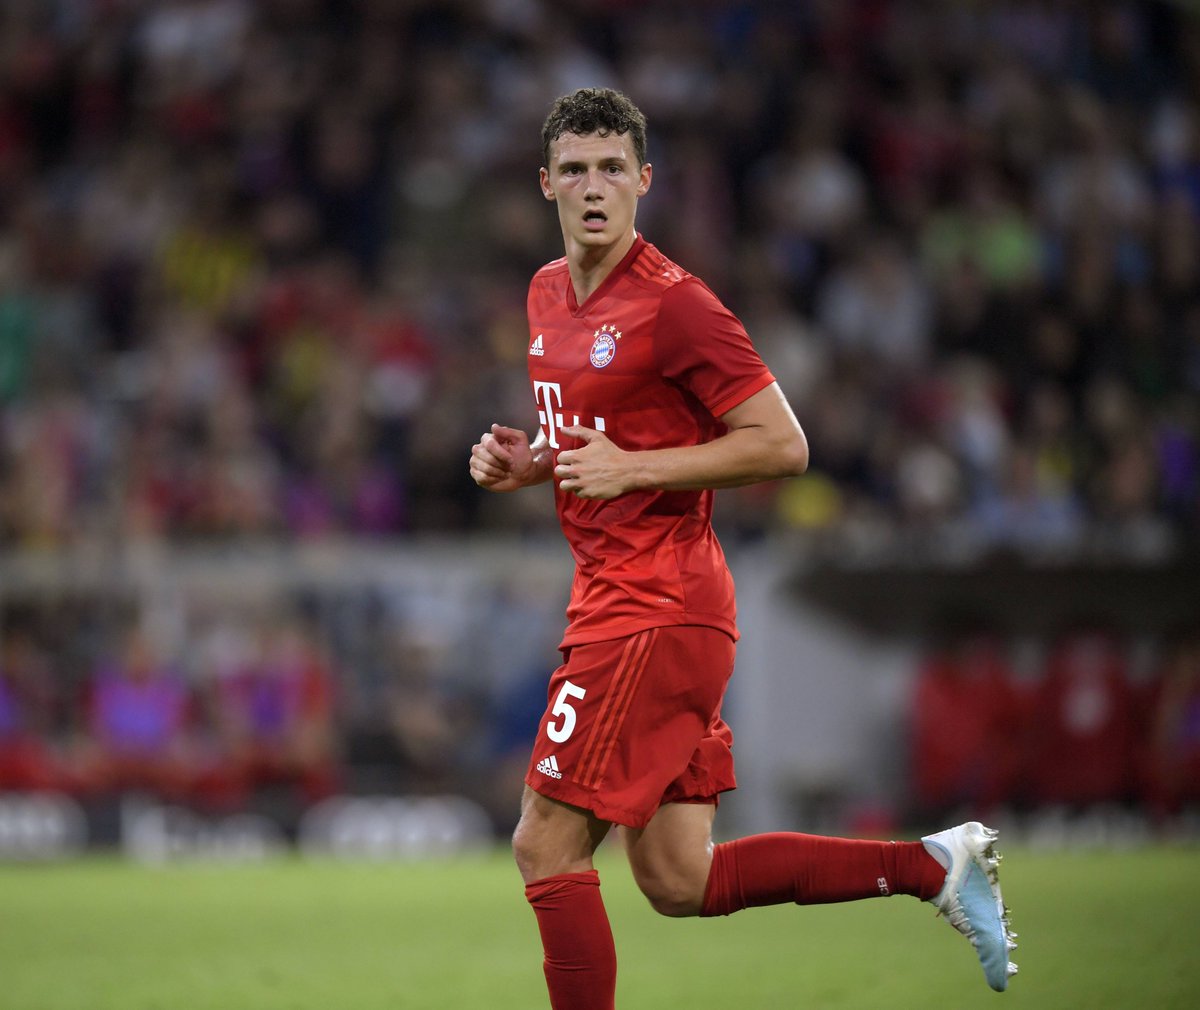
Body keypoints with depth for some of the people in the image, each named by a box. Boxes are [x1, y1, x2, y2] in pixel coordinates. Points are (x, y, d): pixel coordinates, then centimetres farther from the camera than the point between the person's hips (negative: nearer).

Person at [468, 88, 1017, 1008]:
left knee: (546, 845, -8)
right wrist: (527, 463, 8)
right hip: (613, 598, 9)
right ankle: (936, 866, 16)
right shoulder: (550, 293, 14)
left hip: (656, 611, -9)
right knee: (679, 884, 9)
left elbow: (782, 446, -15)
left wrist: (633, 468, -19)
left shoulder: (674, 303, -13)